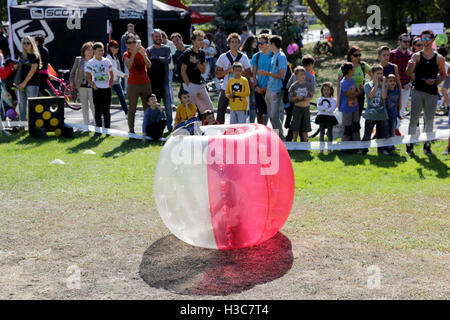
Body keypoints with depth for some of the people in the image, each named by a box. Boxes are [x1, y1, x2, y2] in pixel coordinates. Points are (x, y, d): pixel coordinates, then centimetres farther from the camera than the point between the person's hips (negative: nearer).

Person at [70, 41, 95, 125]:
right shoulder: (78, 59, 4)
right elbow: (73, 72, 14)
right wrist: (71, 81, 7)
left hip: (92, 87, -3)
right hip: (82, 87, 3)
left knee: (93, 106, -9)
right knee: (84, 107, 10)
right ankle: (86, 125, 20)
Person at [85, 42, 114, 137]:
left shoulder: (107, 61, 8)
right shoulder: (90, 63, 0)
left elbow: (111, 75, 14)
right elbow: (88, 77, 2)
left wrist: (110, 85, 3)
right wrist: (94, 86, -9)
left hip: (107, 89, 2)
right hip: (97, 89, -2)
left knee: (106, 110, 5)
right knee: (98, 110, 1)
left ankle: (107, 129, 12)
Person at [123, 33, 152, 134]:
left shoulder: (142, 52, 8)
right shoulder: (126, 55, -1)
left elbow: (149, 65, -8)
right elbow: (128, 66, -22)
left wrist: (143, 54, -22)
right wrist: (134, 53, -29)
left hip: (145, 83, 3)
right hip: (133, 84, -3)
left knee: (148, 107, 4)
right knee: (132, 108, -3)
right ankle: (131, 130, 1)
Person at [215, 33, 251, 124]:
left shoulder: (243, 57, 5)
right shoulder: (223, 57, 3)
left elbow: (249, 73, 6)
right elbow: (217, 74, 1)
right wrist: (229, 70, -13)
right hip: (225, 88, 0)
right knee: (220, 111, 0)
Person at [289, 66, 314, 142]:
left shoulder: (308, 85, 2)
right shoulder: (293, 86, -3)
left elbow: (312, 95, 10)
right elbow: (290, 98, 1)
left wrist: (308, 98, -11)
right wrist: (297, 98, -17)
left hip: (306, 108, 2)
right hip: (297, 108, -2)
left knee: (305, 129, 7)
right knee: (296, 128, -3)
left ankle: (305, 143, 16)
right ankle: (294, 142, 7)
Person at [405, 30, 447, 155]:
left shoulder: (439, 58, 5)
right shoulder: (416, 56, 3)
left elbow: (443, 75, 12)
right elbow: (409, 74, -8)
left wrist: (435, 81, -7)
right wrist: (410, 66, -30)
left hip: (432, 93, 1)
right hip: (418, 91, -1)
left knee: (429, 120, 7)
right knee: (414, 119, -1)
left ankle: (427, 145, 16)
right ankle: (410, 145, 4)